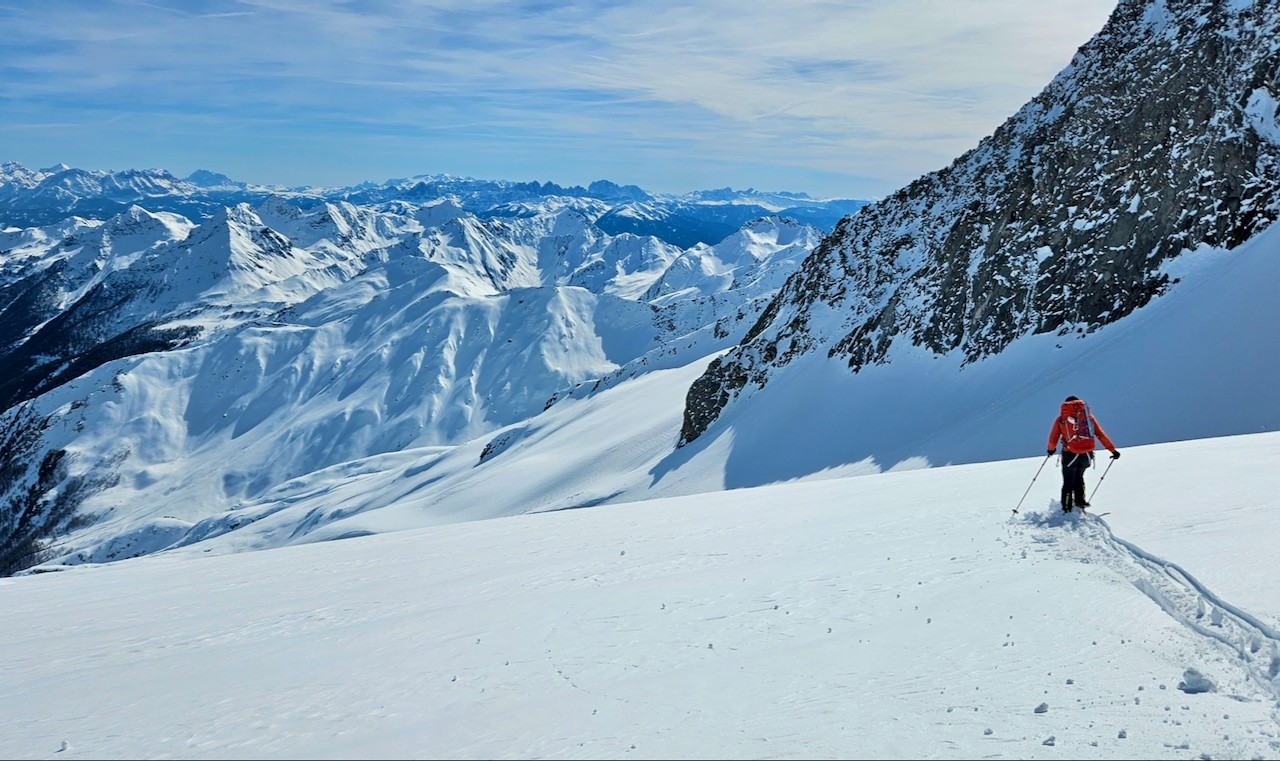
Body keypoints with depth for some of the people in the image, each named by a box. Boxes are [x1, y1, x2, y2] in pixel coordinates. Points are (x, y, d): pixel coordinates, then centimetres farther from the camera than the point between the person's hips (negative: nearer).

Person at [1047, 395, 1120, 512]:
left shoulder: (1061, 418, 6)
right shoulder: (1088, 415, 10)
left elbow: (1053, 438, 7)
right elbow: (1101, 434, 6)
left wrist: (1051, 449, 25)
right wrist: (1113, 450, 9)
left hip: (1070, 454, -2)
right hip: (1087, 454, 2)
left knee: (1068, 482, 10)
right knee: (1079, 477, 28)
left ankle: (1067, 509, 13)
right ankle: (1079, 501, 28)